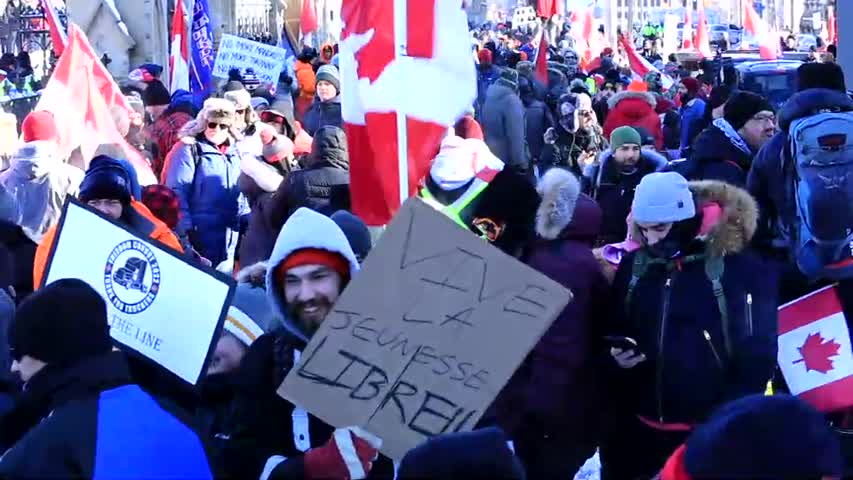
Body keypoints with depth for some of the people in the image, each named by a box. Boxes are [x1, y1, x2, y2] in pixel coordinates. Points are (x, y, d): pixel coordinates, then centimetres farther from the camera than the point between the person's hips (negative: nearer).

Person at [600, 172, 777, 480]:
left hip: (711, 431, -4)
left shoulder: (739, 269, -10)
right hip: (637, 428, 5)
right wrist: (617, 354, -4)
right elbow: (613, 331, 17)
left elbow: (758, 354, -8)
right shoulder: (634, 266, 5)